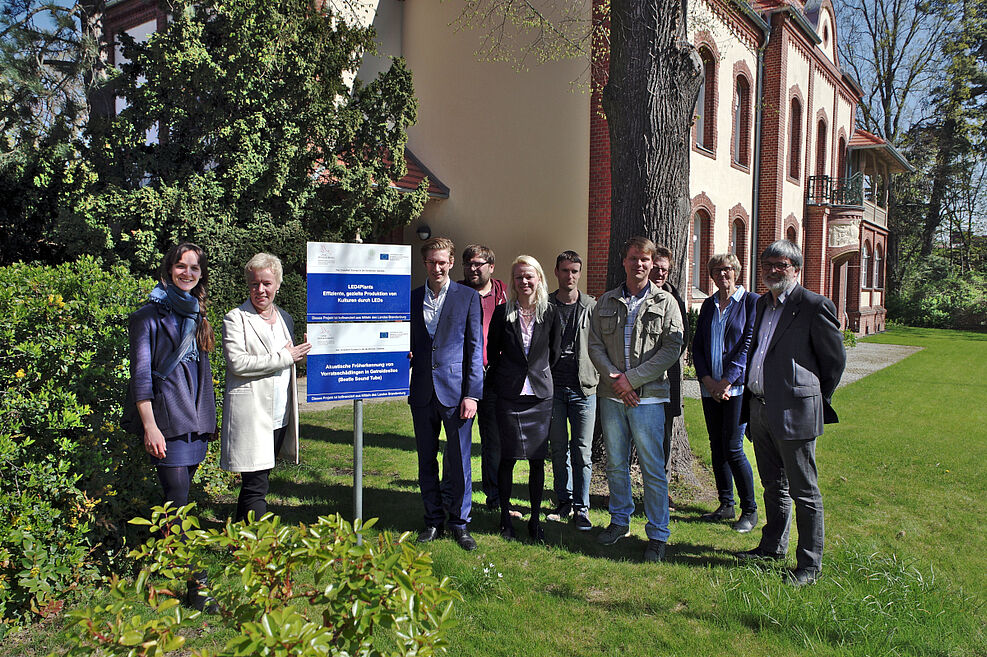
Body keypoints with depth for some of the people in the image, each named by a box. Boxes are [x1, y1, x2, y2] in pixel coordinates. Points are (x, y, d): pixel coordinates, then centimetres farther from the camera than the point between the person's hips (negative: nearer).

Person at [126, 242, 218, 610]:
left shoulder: (196, 315, 17)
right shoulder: (150, 315, -2)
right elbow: (141, 373, -7)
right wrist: (150, 426, -14)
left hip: (196, 419, 6)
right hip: (166, 418, -6)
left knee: (178, 499, 11)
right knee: (177, 500, -8)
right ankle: (197, 583, -5)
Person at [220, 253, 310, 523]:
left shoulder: (284, 318, 17)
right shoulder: (236, 318, -3)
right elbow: (237, 362, -15)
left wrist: (302, 352, 7)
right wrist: (284, 357, -12)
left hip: (280, 416, 6)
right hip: (251, 415, -6)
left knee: (260, 479, 14)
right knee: (256, 484, -7)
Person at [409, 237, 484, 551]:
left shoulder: (468, 297, 0)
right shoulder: (411, 299, 10)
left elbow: (475, 348, -3)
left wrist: (472, 394, -9)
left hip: (455, 390, -3)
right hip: (422, 391, 3)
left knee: (458, 461, 2)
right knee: (426, 461, 12)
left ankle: (459, 522, 18)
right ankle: (433, 521, 26)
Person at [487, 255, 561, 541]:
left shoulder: (550, 313, 3)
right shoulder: (503, 312, 0)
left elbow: (554, 352, 12)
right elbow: (492, 352, 8)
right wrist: (503, 380, 10)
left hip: (540, 394, 1)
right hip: (509, 394, -1)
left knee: (537, 460, 5)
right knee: (508, 458, 3)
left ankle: (535, 519, 18)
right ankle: (505, 518, 17)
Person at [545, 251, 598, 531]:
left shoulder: (591, 307, 5)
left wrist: (597, 379, -2)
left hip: (583, 388, -1)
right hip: (552, 386, 1)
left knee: (582, 450, 0)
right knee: (558, 448, 9)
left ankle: (581, 508, 9)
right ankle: (564, 501, 23)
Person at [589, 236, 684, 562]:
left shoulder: (665, 303, 0)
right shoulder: (606, 302, 10)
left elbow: (672, 349, -7)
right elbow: (595, 344, 6)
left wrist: (632, 379, -13)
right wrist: (614, 377, -10)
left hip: (648, 397, -3)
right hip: (611, 395, 3)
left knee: (653, 468, 1)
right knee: (616, 464, 14)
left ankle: (657, 535, 13)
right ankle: (620, 520, 30)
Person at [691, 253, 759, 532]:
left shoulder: (752, 301, -2)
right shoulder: (709, 304, 13)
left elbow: (748, 345, -10)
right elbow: (697, 346, 10)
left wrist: (726, 381, -14)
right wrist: (707, 380, -5)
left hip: (737, 386, -5)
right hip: (710, 387, 5)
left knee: (732, 449, -7)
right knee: (716, 447, 9)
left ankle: (750, 510, 8)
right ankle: (726, 504, 22)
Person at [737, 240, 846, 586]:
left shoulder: (815, 305, -10)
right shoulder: (762, 304, 14)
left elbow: (835, 358, -4)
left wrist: (818, 400, 3)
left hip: (794, 411, -7)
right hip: (758, 408, 8)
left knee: (803, 491, 2)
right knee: (773, 485, 20)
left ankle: (809, 564, 12)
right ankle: (773, 546, 34)